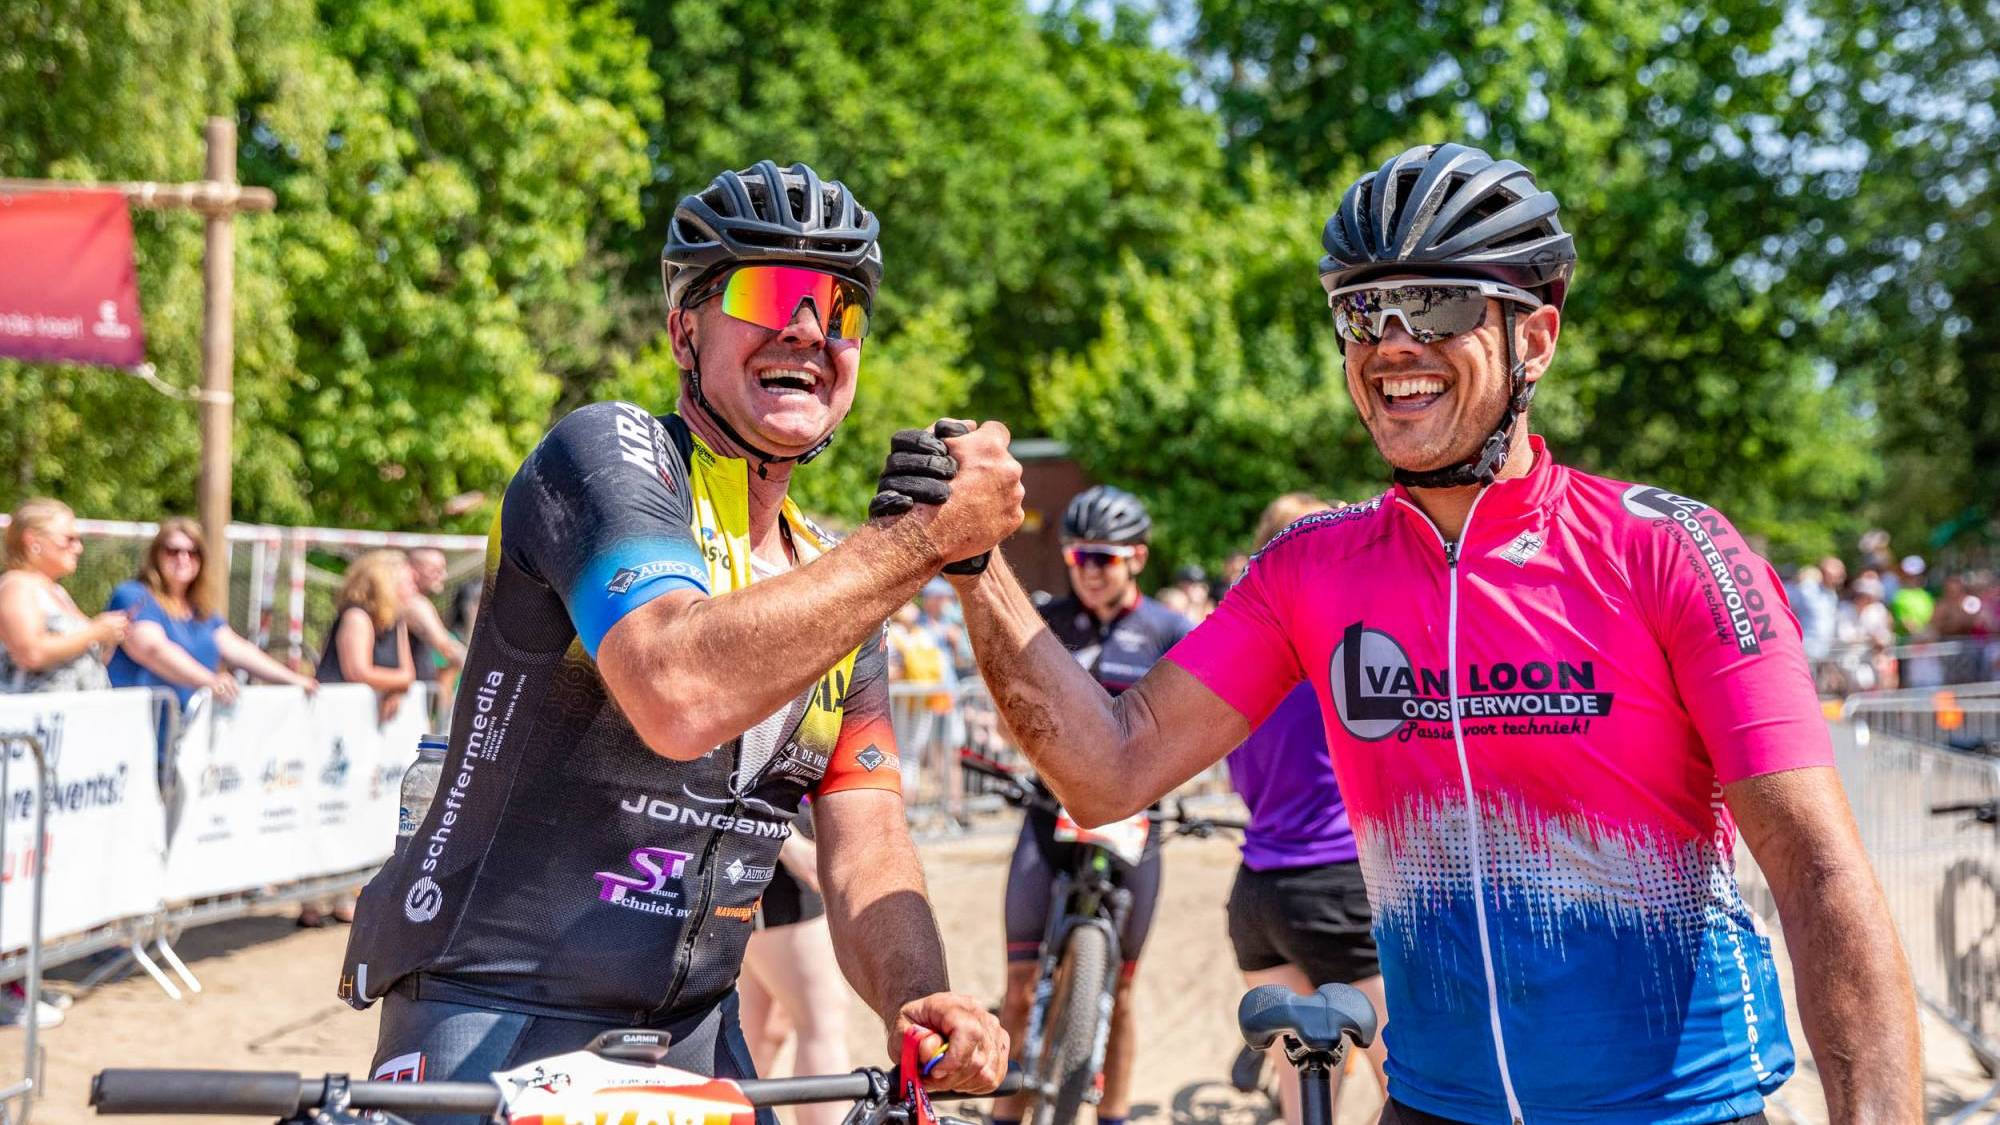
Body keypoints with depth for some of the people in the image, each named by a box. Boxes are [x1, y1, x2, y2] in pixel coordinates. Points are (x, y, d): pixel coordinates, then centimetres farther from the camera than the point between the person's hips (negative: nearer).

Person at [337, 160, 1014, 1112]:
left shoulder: (842, 585, 9)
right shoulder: (609, 453, -12)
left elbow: (864, 849, 1)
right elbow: (681, 695, -30)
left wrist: (920, 1000, -20)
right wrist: (928, 535, -24)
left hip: (691, 1034, 6)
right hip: (493, 1021, -6)